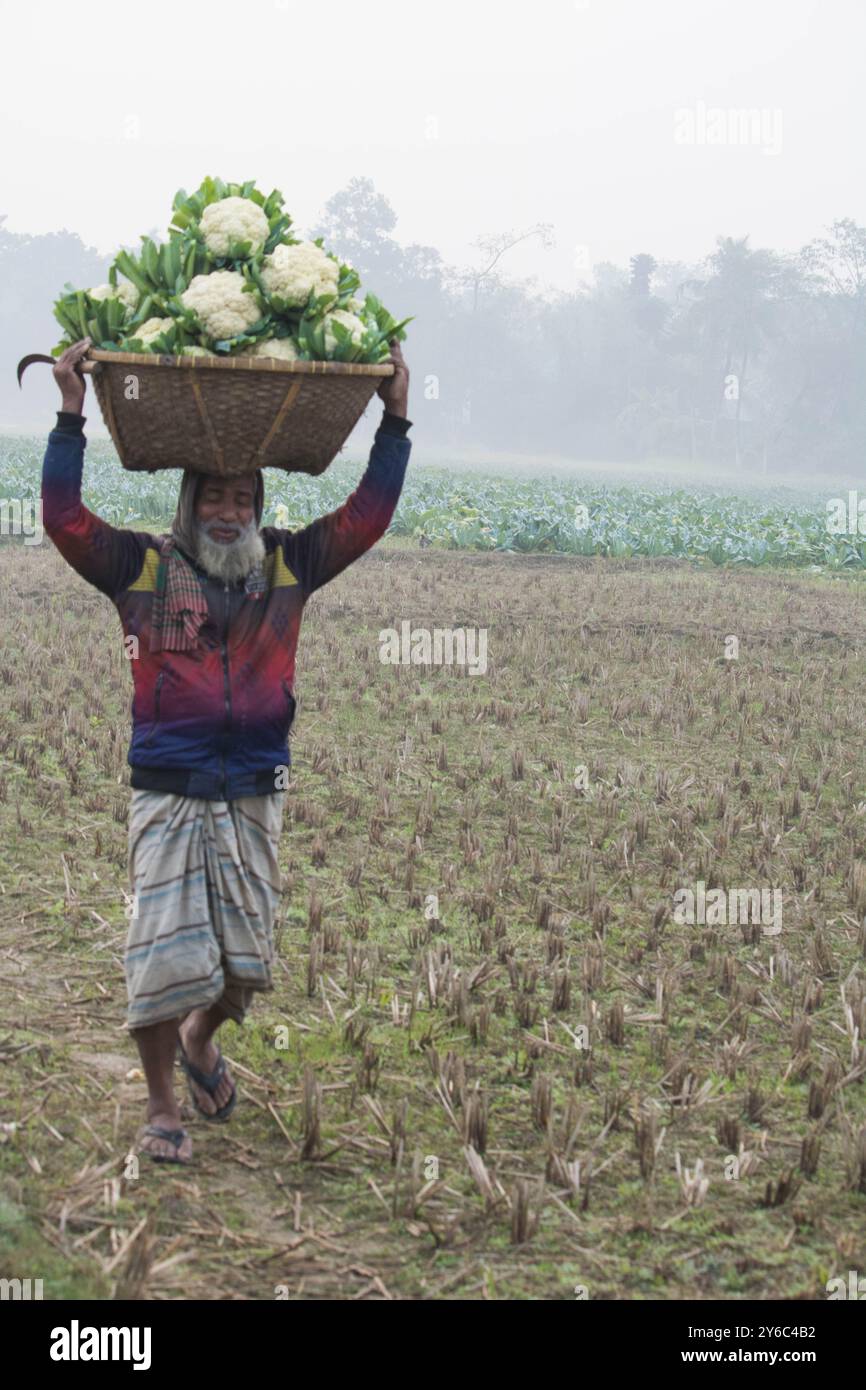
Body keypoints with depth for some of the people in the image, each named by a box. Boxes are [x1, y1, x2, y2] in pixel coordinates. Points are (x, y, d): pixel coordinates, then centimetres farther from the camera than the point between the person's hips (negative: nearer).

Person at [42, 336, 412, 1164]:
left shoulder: (286, 568, 9)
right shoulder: (143, 568, 2)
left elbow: (366, 517, 7)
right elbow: (64, 517, -6)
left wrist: (395, 423, 3)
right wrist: (71, 417, -11)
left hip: (253, 794, 3)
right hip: (168, 794, -2)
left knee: (246, 959, 6)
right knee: (165, 954, -4)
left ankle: (201, 1038, 39)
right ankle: (161, 1109, 12)